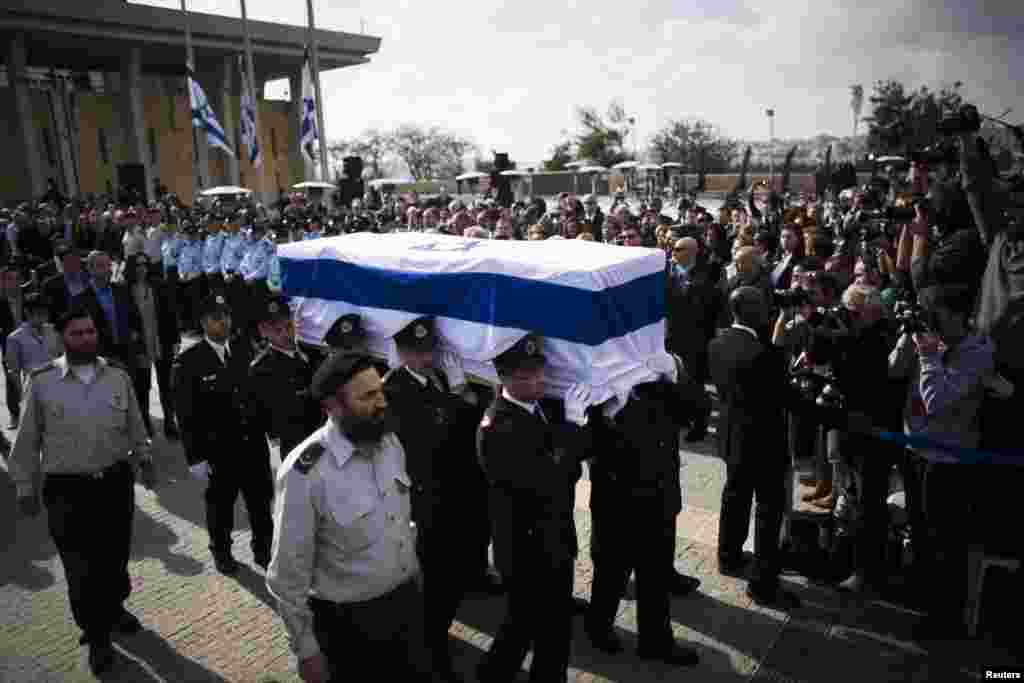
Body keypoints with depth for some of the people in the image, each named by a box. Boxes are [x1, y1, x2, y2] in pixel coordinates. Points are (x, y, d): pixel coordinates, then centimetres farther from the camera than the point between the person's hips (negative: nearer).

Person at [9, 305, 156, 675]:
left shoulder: (118, 375, 0)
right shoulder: (41, 381, -7)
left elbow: (134, 425, 10)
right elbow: (27, 440, 0)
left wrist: (143, 457, 1)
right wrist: (25, 487, 2)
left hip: (117, 482, 3)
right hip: (66, 490, -2)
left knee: (116, 555, 18)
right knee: (80, 567, 5)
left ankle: (113, 609, 45)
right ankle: (96, 635, 26)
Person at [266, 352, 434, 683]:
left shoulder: (390, 442, -5)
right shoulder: (305, 472, -25)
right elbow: (289, 574, -16)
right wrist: (306, 651, -9)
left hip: (408, 599, 6)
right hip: (349, 621, -5)